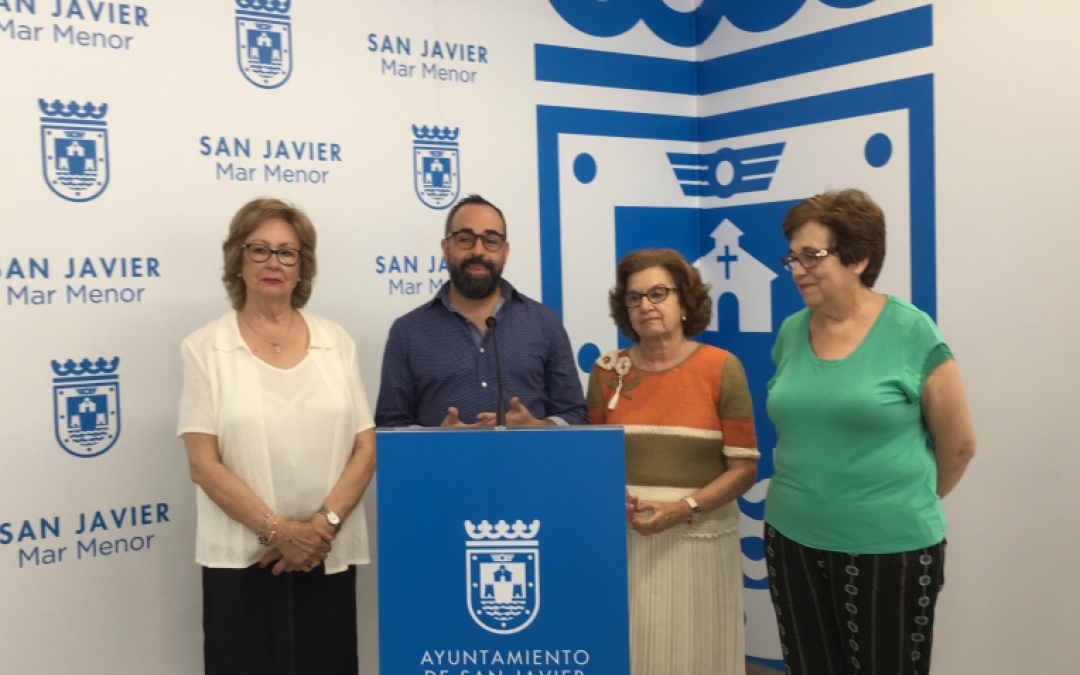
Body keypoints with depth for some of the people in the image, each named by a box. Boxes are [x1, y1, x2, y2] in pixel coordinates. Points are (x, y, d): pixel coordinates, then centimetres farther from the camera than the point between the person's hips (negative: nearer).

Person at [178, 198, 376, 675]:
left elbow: (365, 449, 2)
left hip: (329, 556, 2)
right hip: (242, 558, -2)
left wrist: (325, 522, -11)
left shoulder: (337, 342, 6)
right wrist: (278, 531, -14)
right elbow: (204, 464, -7)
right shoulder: (205, 348, -1)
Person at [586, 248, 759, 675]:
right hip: (625, 540, 2)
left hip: (699, 540, -2)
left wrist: (684, 509, -16)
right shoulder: (607, 371, 4)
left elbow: (744, 467, -4)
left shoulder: (721, 368, -3)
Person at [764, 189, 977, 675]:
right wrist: (814, 497, 14)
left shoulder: (911, 333, -10)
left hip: (889, 547, -4)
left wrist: (908, 503, 9)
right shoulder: (791, 333, 3)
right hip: (794, 541, 5)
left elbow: (958, 444, -3)